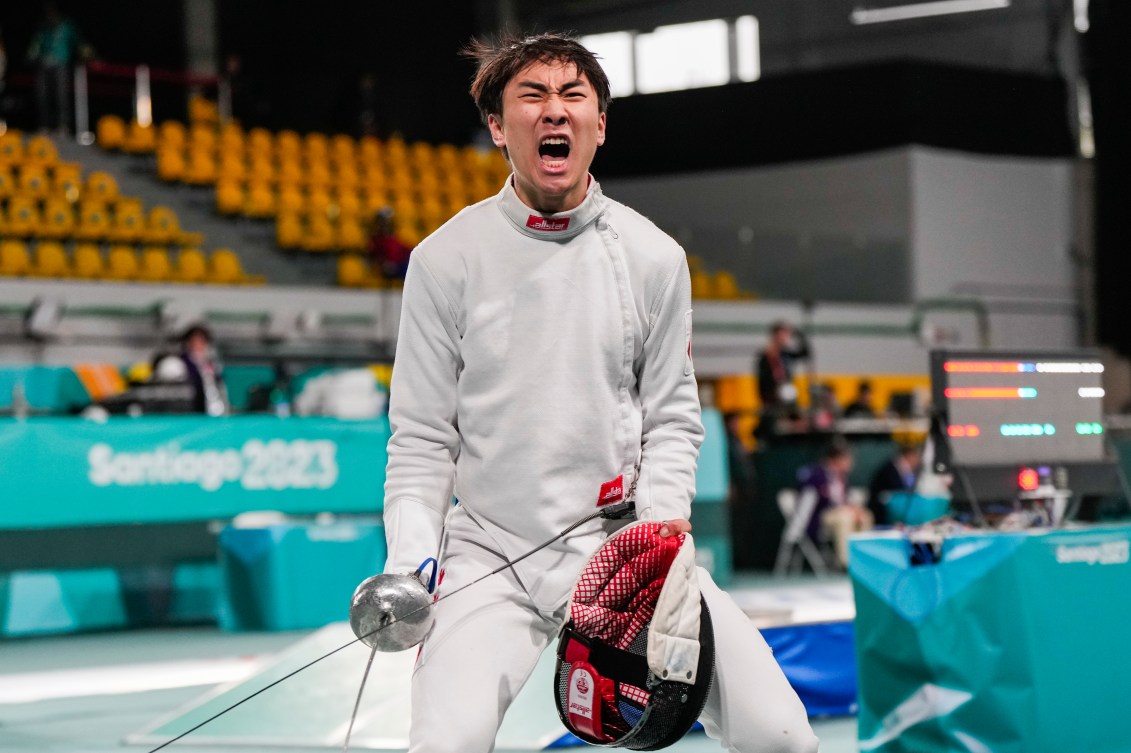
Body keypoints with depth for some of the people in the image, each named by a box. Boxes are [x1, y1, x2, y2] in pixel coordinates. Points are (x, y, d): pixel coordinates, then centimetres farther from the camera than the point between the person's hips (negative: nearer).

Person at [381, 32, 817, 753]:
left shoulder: (654, 257, 3)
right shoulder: (446, 259, -2)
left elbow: (671, 417, 10)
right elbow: (421, 443, 2)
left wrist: (662, 516, -9)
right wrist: (408, 569, -12)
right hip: (490, 550, -2)